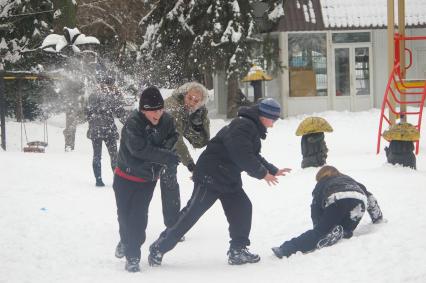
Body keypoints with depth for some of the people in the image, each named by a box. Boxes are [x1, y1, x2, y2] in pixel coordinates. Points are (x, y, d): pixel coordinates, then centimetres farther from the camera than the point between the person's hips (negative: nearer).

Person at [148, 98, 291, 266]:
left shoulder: (253, 129, 14)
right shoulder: (243, 126, -21)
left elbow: (253, 156, 25)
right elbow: (243, 156, -28)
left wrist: (273, 171, 20)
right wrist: (263, 173, -18)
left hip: (229, 179, 10)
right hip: (210, 176, -10)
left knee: (242, 209, 4)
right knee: (191, 214, -8)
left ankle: (237, 251, 11)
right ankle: (159, 248, -1)